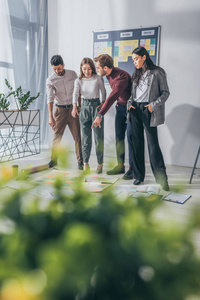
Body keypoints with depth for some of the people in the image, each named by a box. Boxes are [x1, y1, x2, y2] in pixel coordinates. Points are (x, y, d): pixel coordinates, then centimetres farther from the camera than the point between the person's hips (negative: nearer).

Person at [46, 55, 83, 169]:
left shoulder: (72, 74, 1)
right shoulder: (51, 80, -7)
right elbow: (50, 98, -13)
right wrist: (50, 116, -21)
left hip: (72, 108, 2)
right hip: (60, 109, -1)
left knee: (77, 136, 0)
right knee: (57, 136, 2)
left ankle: (80, 161, 8)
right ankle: (54, 160, 17)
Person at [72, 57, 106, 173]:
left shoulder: (98, 78, -1)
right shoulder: (79, 81, 2)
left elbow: (103, 92, 10)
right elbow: (76, 93, -15)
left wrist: (103, 103, -4)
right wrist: (74, 107, -31)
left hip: (96, 106, -2)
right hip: (84, 107, 2)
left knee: (98, 136, -3)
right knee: (86, 137, 4)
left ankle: (100, 163, 5)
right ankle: (85, 163, 12)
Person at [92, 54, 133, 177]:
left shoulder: (122, 76, -29)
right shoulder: (109, 74, -2)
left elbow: (112, 96, -37)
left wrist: (100, 115, -41)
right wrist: (118, 101, 10)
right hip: (120, 106, 8)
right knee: (119, 137, 8)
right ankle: (120, 165, 17)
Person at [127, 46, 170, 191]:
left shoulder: (157, 72, 0)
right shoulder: (136, 74, 17)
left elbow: (165, 93, -2)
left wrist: (154, 105, -14)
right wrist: (129, 103, 4)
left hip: (148, 111, -5)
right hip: (135, 110, 6)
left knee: (153, 144, -8)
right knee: (137, 143, 5)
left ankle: (162, 178, 0)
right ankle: (139, 175, 15)